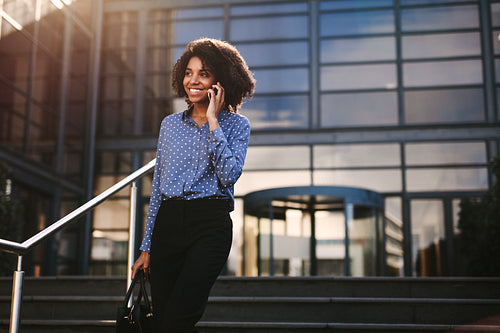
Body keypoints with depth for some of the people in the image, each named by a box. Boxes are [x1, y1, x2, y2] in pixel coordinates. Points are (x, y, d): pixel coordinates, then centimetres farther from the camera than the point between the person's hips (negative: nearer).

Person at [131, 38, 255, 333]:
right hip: (167, 223, 4)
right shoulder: (170, 124, 15)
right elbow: (157, 187, 16)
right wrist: (147, 247, 14)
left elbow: (229, 175, -13)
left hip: (210, 223, -4)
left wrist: (212, 121, -10)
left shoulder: (236, 125, 4)